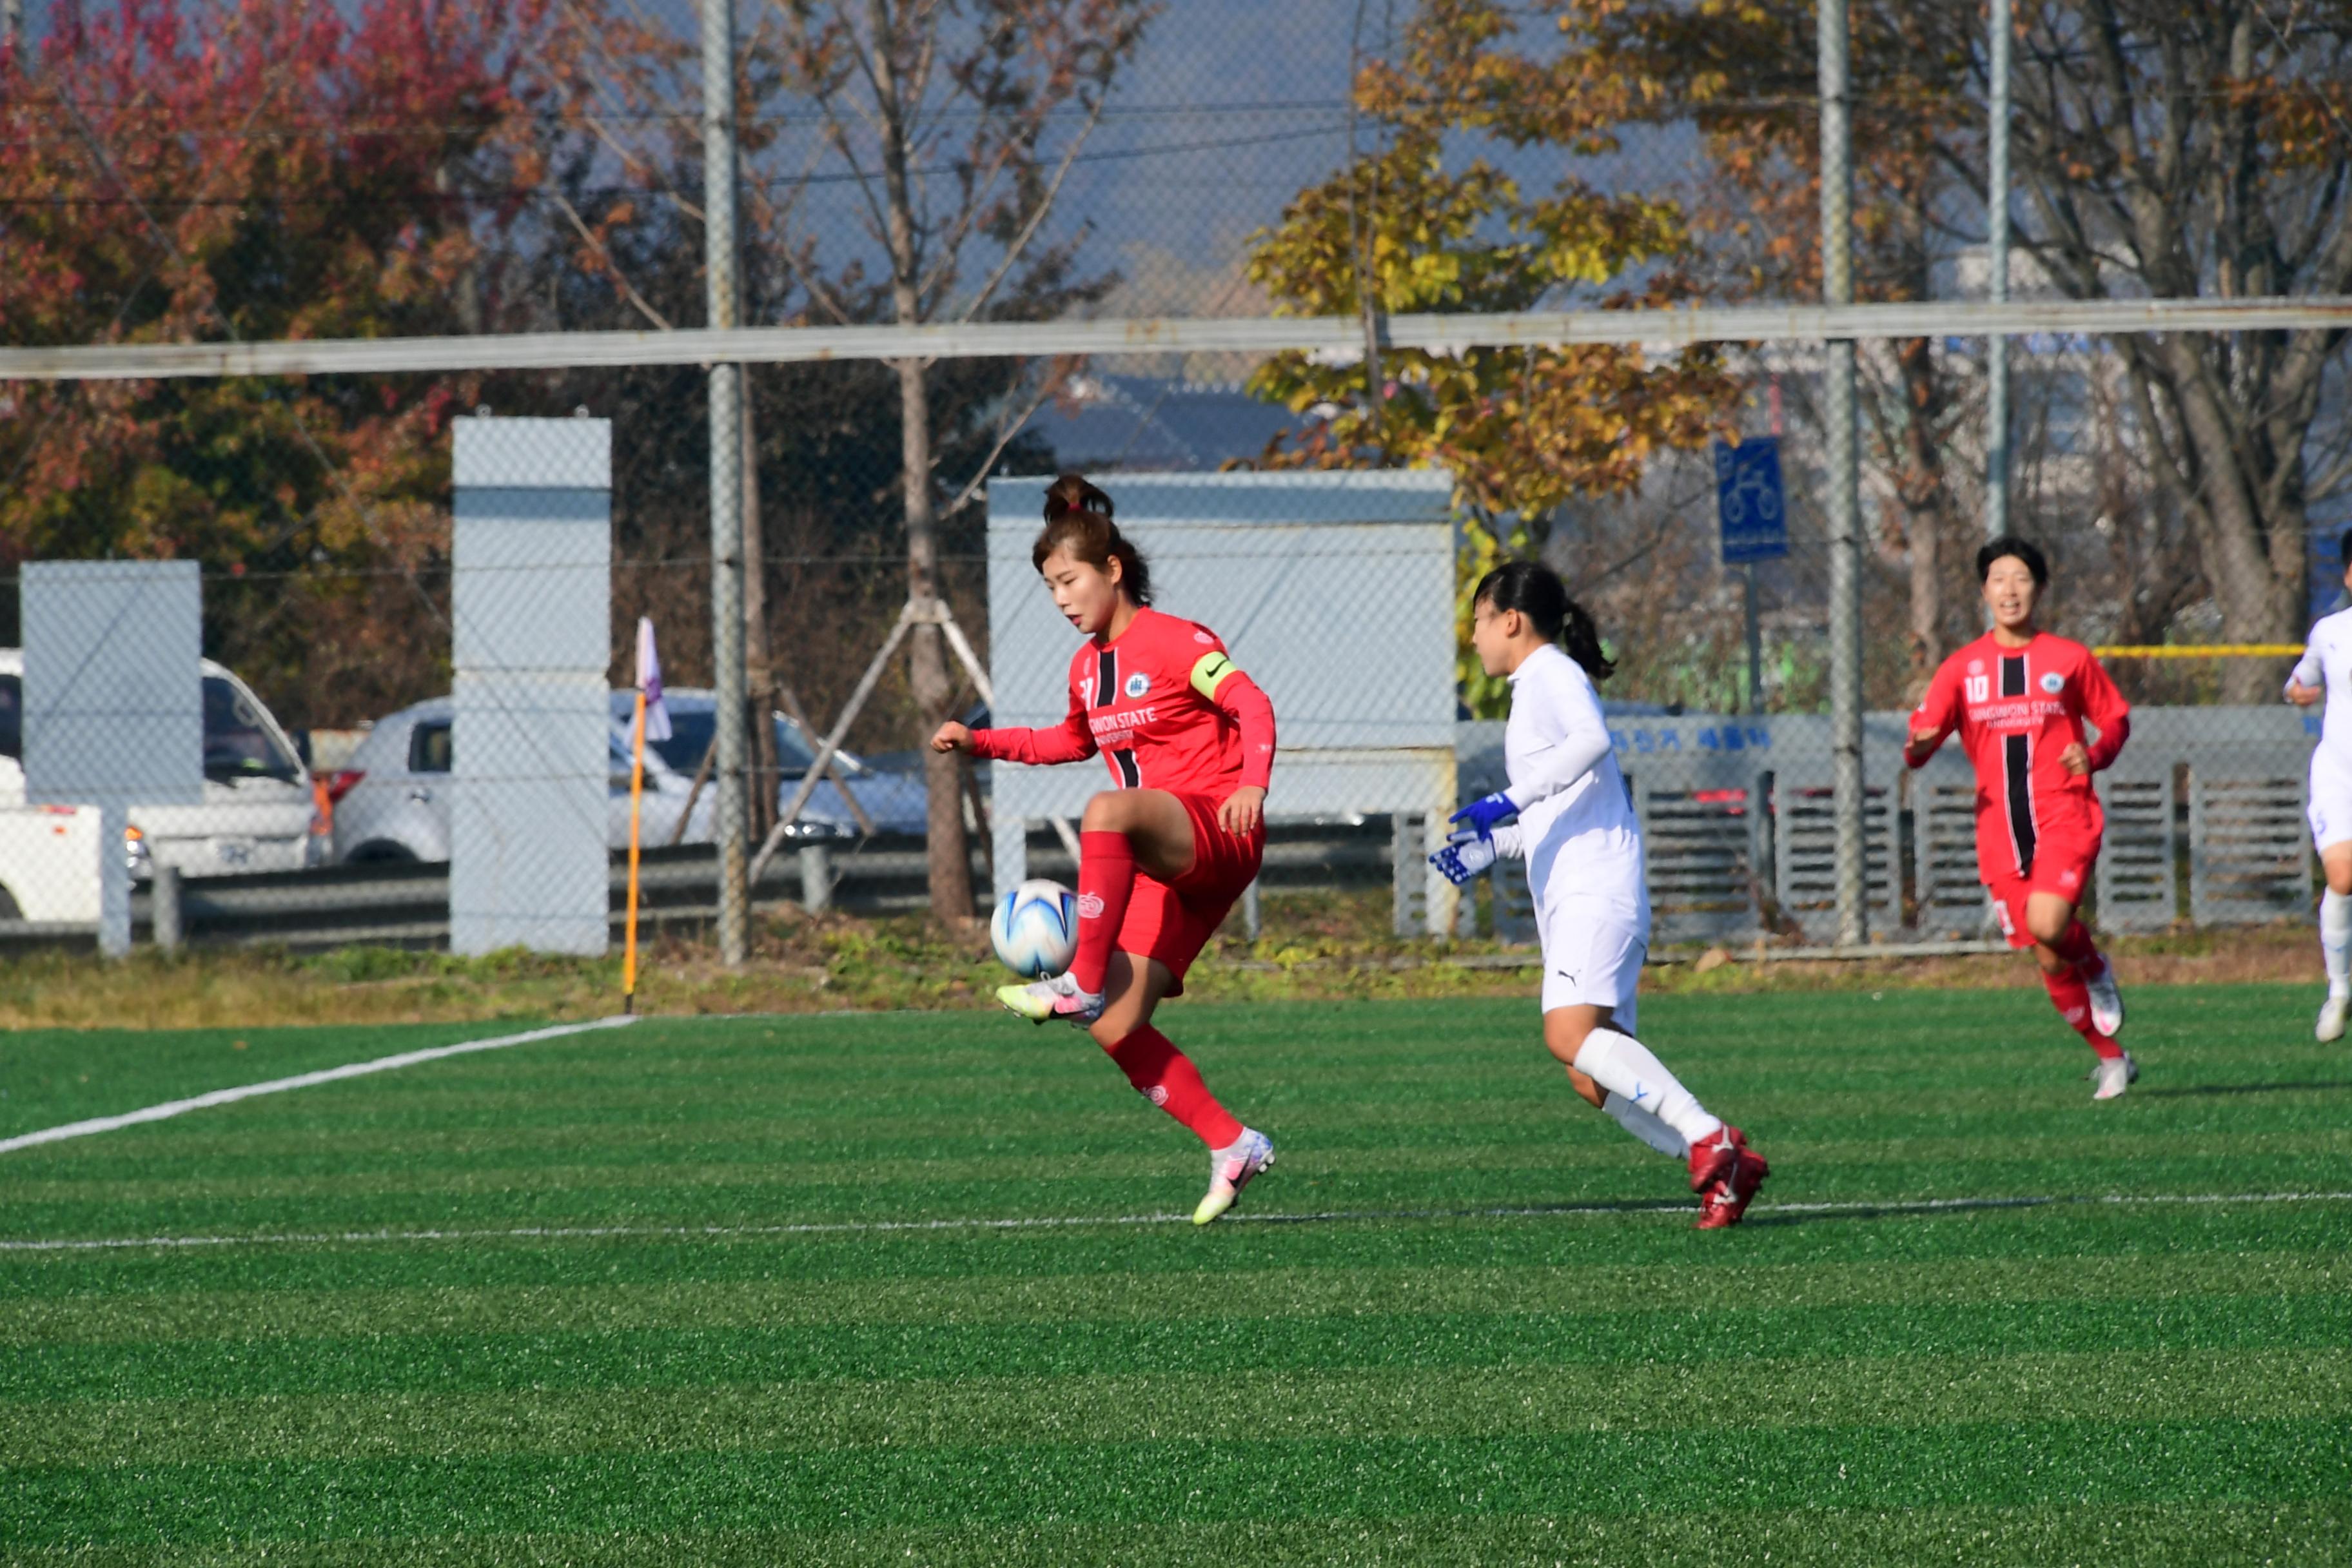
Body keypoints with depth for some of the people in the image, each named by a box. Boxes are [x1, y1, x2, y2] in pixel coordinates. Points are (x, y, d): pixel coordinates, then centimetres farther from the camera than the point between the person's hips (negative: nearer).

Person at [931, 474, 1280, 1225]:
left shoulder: (1175, 642, -5)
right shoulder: (1087, 667, 18)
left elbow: (1252, 706, -19)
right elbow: (1073, 741, 38)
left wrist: (1252, 784, -37)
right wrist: (980, 742, 28)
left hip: (1217, 838, -8)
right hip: (1163, 864, 8)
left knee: (1107, 811, -40)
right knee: (1117, 1031, -7)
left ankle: (1082, 984, -36)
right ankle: (1232, 1146, 4)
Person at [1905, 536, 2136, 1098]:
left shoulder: (2069, 660, 4)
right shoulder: (1963, 668, 7)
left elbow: (2116, 719, 13)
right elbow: (1925, 732, 0)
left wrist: (2094, 755, -8)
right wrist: (1919, 748, -25)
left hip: (2064, 817, -3)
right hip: (2001, 829, 3)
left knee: (2047, 924, -27)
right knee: (2049, 961, 3)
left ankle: (2096, 968, 7)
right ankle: (2112, 1059, 21)